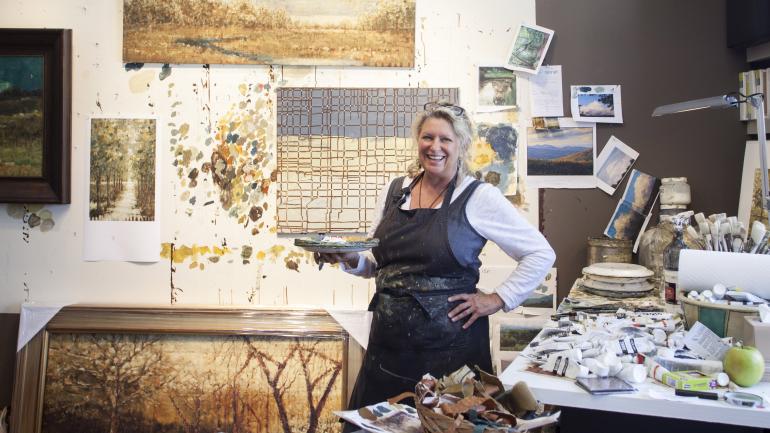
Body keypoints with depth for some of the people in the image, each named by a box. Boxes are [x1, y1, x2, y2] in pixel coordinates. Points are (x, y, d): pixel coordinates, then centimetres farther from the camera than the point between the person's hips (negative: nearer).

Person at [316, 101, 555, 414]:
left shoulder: (479, 196, -6)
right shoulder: (394, 191, 7)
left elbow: (541, 253, -4)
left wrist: (498, 299, -8)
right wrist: (351, 259, -4)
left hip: (451, 345, -4)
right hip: (388, 342, 5)